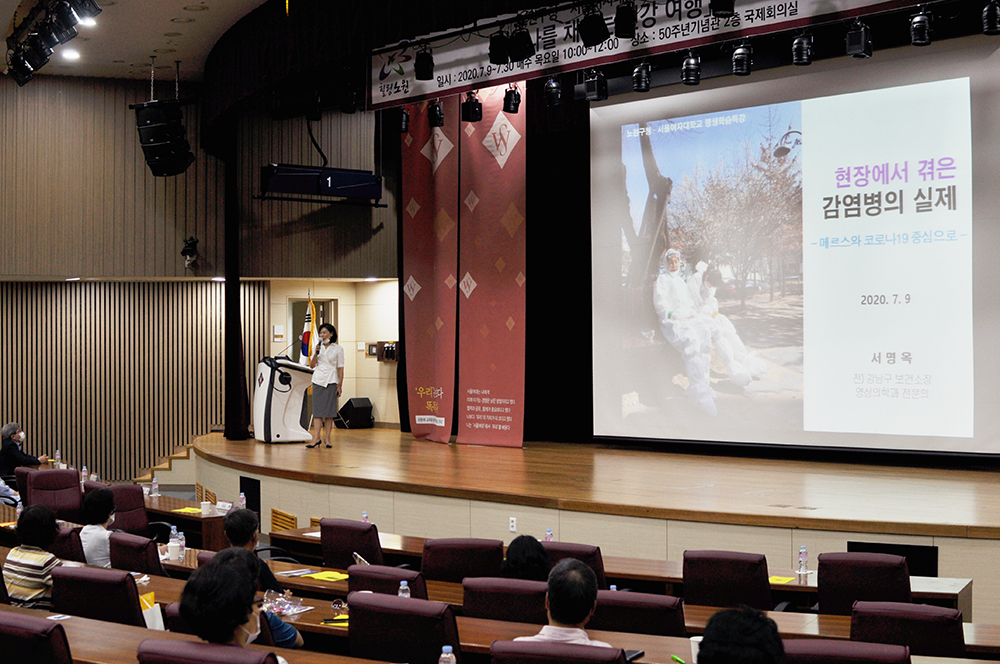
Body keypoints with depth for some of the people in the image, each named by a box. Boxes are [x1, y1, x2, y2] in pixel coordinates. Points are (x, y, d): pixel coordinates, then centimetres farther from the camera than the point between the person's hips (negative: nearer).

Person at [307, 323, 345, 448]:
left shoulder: (338, 349, 2)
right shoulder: (318, 347, 11)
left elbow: (340, 368, 1)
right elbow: (312, 365, 9)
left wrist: (340, 385, -5)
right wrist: (316, 353, -6)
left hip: (331, 381, -3)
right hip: (318, 380, 3)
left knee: (329, 410, -1)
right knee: (317, 409, -3)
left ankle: (327, 438, 3)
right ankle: (317, 437, -6)